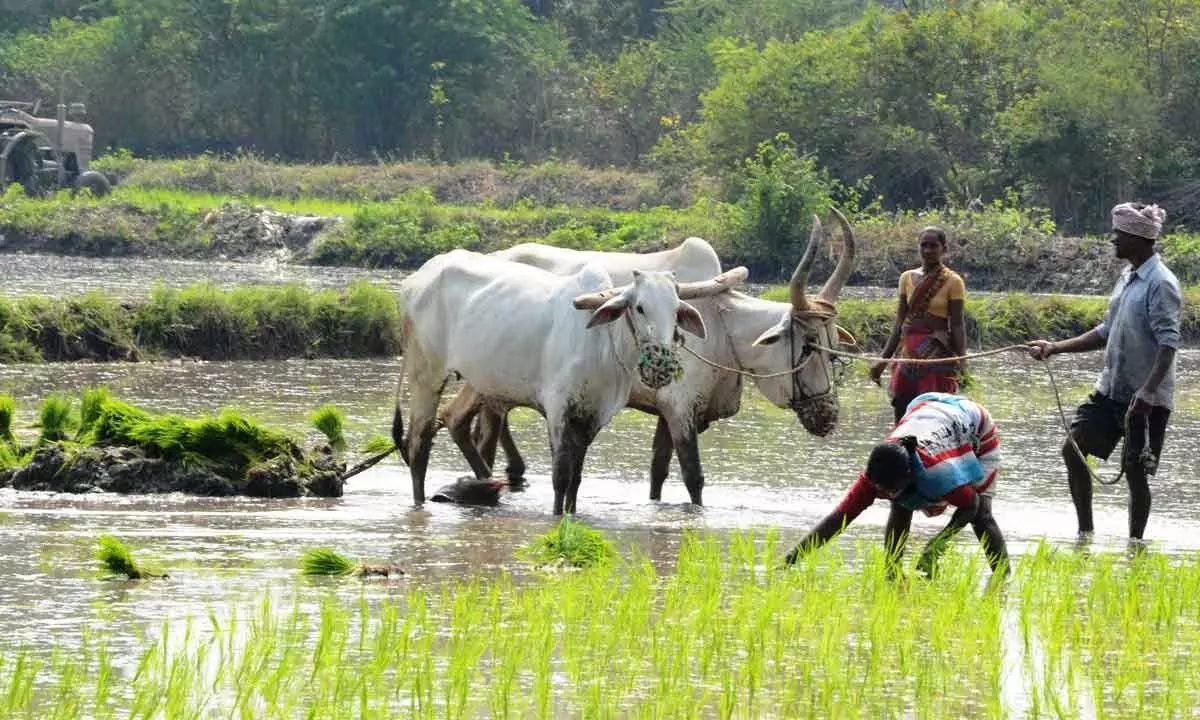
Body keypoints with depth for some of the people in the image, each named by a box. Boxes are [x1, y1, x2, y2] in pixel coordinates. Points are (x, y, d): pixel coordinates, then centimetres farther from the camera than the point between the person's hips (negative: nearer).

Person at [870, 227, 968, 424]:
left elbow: (957, 325, -6)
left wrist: (961, 361, -15)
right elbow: (899, 323, 13)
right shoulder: (907, 278, 10)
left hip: (938, 352, -5)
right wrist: (883, 359, 9)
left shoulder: (952, 281, -3)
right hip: (908, 352, 5)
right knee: (901, 413, 3)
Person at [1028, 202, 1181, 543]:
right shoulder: (1127, 278, 11)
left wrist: (1147, 392, -31)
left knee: (1135, 471, -2)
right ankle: (1085, 533, 14)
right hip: (1110, 389, 9)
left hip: (1145, 399, -9)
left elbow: (1168, 343, -23)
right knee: (1073, 450, 5)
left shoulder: (1160, 284, -16)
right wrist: (1055, 348, 13)